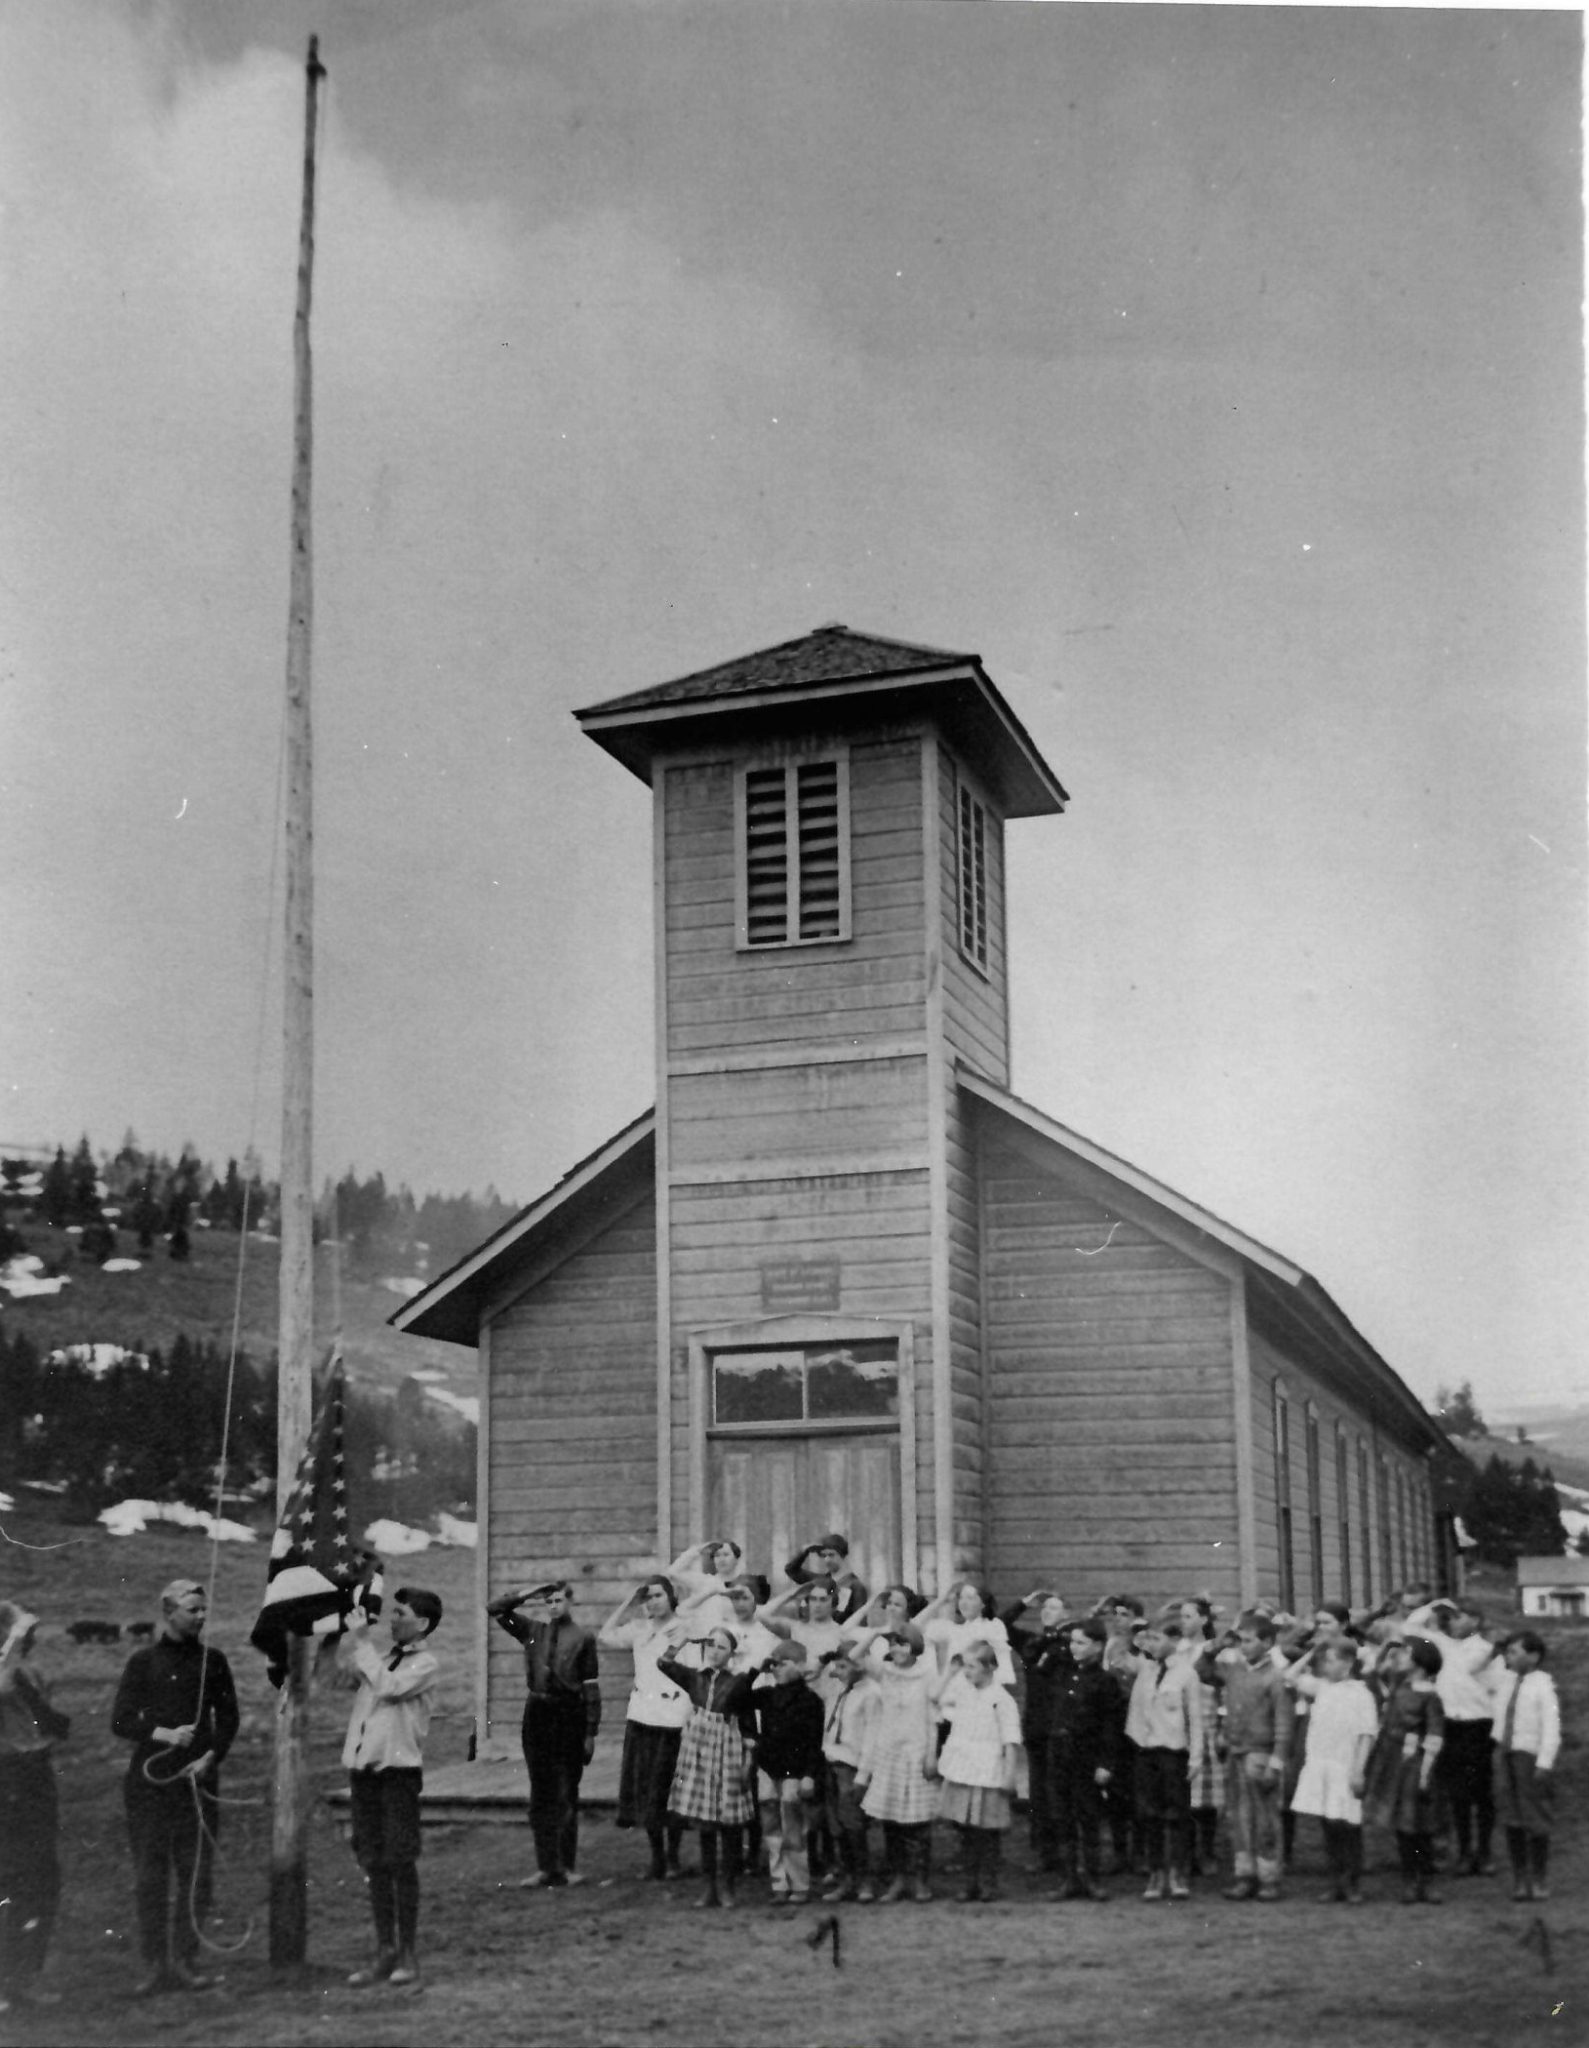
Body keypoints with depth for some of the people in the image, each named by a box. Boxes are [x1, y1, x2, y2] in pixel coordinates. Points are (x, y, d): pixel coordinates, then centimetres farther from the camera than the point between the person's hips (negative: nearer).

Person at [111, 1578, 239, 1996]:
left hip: (198, 1779, 2)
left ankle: (185, 1962, 5)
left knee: (197, 1875, -1)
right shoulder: (143, 1661, 4)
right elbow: (121, 1721, 1)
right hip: (149, 1781, -2)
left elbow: (228, 1717, 10)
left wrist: (211, 1756, -6)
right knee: (151, 1877, -2)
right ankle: (154, 1965, 3)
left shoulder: (212, 1661, 9)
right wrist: (165, 1735, -13)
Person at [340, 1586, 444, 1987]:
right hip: (363, 1769, 6)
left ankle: (408, 1955, 2)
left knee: (400, 1862, -4)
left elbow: (388, 1687, -19)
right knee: (375, 1864, 8)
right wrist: (349, 1635, 8)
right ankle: (385, 1953, 14)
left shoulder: (425, 1664, -5)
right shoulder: (381, 1658, 16)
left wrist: (362, 1641, -13)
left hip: (398, 1769, -6)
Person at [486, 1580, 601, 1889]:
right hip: (537, 1713, 4)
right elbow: (493, 1608, 7)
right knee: (540, 1796, 6)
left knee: (566, 1795, 0)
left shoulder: (582, 1638, -2)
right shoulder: (531, 1630, 8)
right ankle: (545, 1867, 12)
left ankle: (565, 1866, 6)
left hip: (569, 1716, -4)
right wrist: (527, 1594, -2)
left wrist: (591, 1732, -6)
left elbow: (592, 1687, -3)